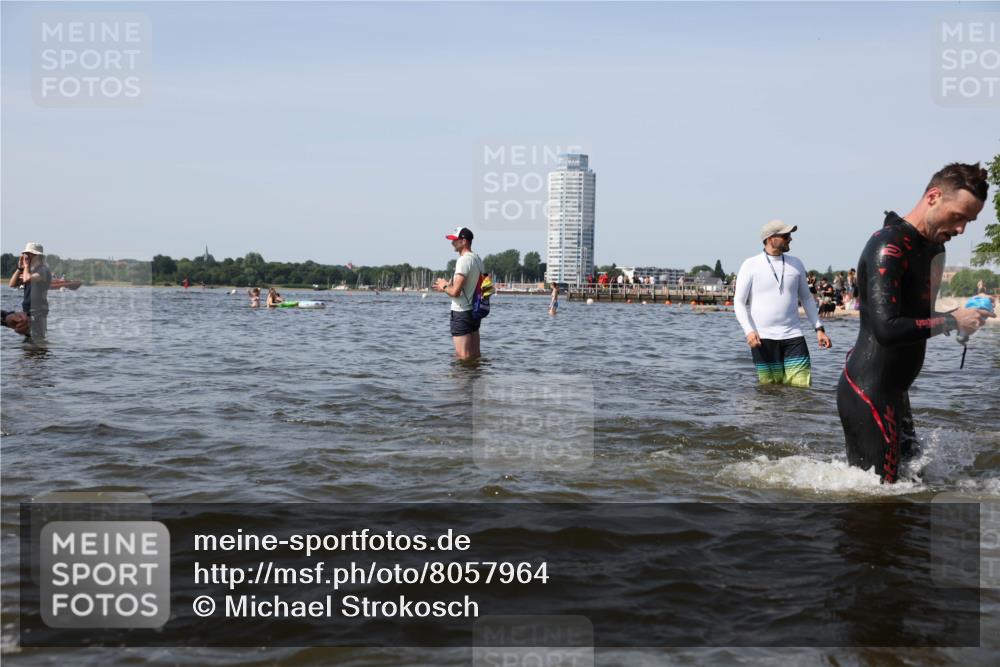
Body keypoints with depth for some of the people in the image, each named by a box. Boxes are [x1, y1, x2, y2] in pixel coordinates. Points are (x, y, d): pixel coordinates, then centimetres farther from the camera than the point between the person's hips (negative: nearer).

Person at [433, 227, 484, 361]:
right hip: (475, 310, 9)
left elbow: (455, 292, -23)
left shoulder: (464, 260, -17)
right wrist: (449, 285, 17)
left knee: (463, 357, -5)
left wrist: (444, 287, -2)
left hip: (462, 313, -9)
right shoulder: (478, 259, 12)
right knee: (475, 356, 13)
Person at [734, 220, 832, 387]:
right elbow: (739, 302, -3)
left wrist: (819, 328, 11)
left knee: (802, 387, -6)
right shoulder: (751, 265, -1)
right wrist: (749, 331, -17)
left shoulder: (795, 264, 11)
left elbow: (806, 298, 19)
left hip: (793, 336, 3)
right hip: (763, 338, -3)